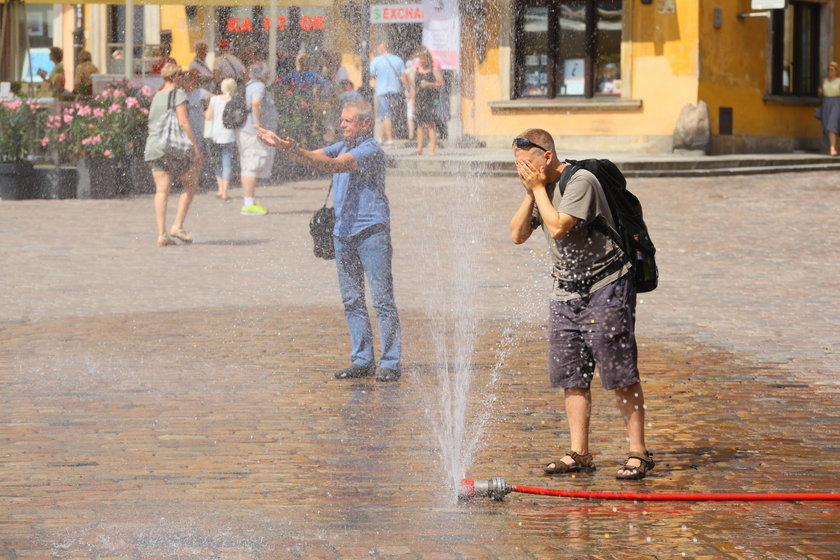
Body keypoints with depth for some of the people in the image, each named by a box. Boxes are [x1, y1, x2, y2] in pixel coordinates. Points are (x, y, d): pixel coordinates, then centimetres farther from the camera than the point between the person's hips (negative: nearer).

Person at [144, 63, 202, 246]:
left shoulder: (156, 97, 17)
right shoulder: (178, 94, -4)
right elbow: (183, 122, -11)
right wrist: (196, 148, -10)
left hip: (153, 147, 6)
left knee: (162, 190, 3)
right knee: (191, 185, 9)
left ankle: (162, 234, -4)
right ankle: (177, 226, 1)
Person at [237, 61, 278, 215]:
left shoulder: (248, 86, 18)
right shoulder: (258, 86, -12)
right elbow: (255, 103, -29)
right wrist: (259, 123, -24)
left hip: (246, 132, 10)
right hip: (254, 133, -10)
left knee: (248, 168, 12)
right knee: (253, 168, -11)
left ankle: (248, 202, 15)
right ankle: (248, 204, -15)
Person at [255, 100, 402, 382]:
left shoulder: (371, 150, -10)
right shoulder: (343, 146, 17)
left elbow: (336, 166, -23)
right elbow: (313, 157, 9)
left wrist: (296, 151, -32)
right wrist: (281, 145, -8)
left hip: (372, 231, -8)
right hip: (343, 232, 8)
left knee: (382, 300, -5)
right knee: (352, 300, 8)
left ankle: (390, 364, -3)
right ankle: (362, 361, 14)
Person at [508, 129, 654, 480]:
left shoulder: (580, 182, -17)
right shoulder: (538, 188, 8)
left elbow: (558, 227, -26)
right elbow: (517, 235, 5)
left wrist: (539, 188, -15)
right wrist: (530, 195, -6)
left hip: (605, 288, -8)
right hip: (566, 291, 8)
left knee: (620, 374, -6)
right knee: (571, 375, 6)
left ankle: (638, 452, -2)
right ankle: (578, 453, 10)